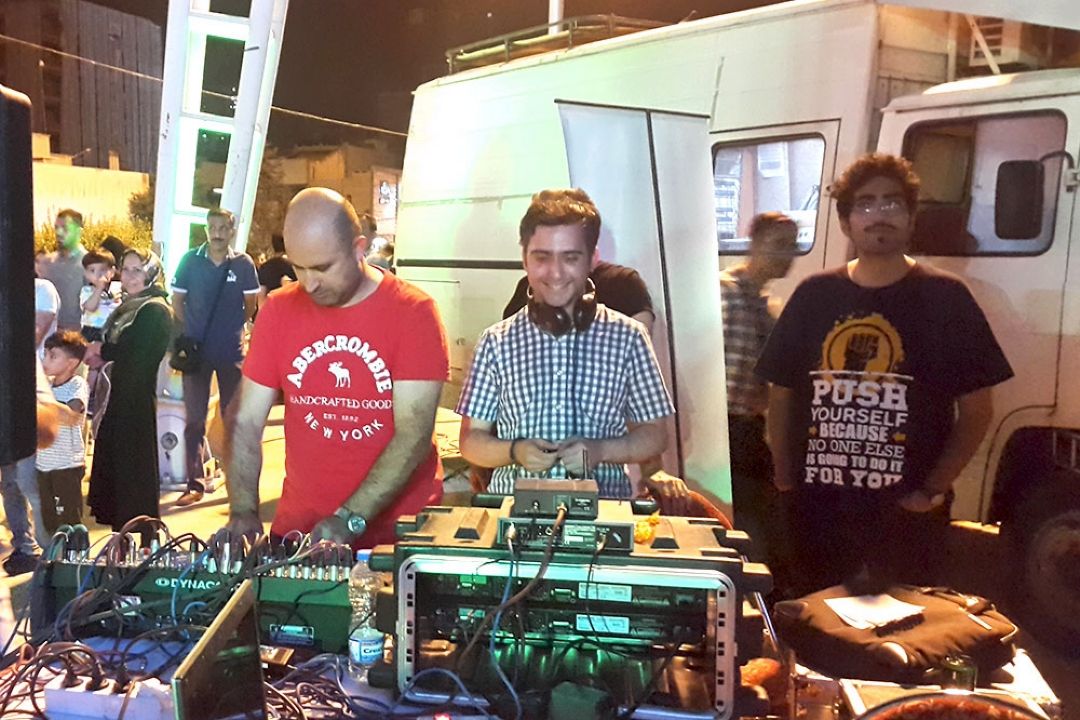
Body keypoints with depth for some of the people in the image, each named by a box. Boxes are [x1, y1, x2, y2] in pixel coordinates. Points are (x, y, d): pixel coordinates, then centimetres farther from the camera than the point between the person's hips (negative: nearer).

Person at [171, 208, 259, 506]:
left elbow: (250, 306, 7)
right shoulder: (190, 260, 0)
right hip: (196, 350, 1)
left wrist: (232, 328, 3)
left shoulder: (243, 264, -1)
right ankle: (195, 484, 11)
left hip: (231, 351, 0)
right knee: (194, 419, 4)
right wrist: (188, 335, -2)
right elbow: (177, 300, 4)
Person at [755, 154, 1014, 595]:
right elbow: (780, 395, 8)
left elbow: (976, 410, -1)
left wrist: (934, 490, -8)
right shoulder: (814, 296, 4)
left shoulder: (945, 298, -3)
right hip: (818, 511, 2)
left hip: (905, 516, -2)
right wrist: (785, 478, 0)